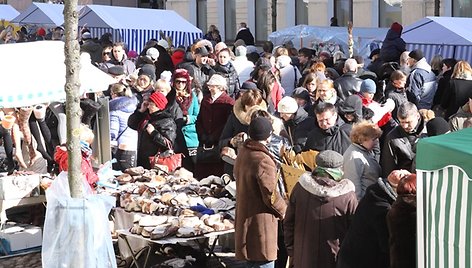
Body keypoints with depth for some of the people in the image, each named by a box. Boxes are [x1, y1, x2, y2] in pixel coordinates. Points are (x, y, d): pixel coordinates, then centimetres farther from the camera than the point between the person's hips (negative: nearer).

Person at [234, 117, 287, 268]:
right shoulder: (263, 161, -24)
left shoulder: (243, 152, 4)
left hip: (244, 215, 9)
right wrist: (284, 211, -2)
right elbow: (271, 196, -22)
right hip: (260, 221, -9)